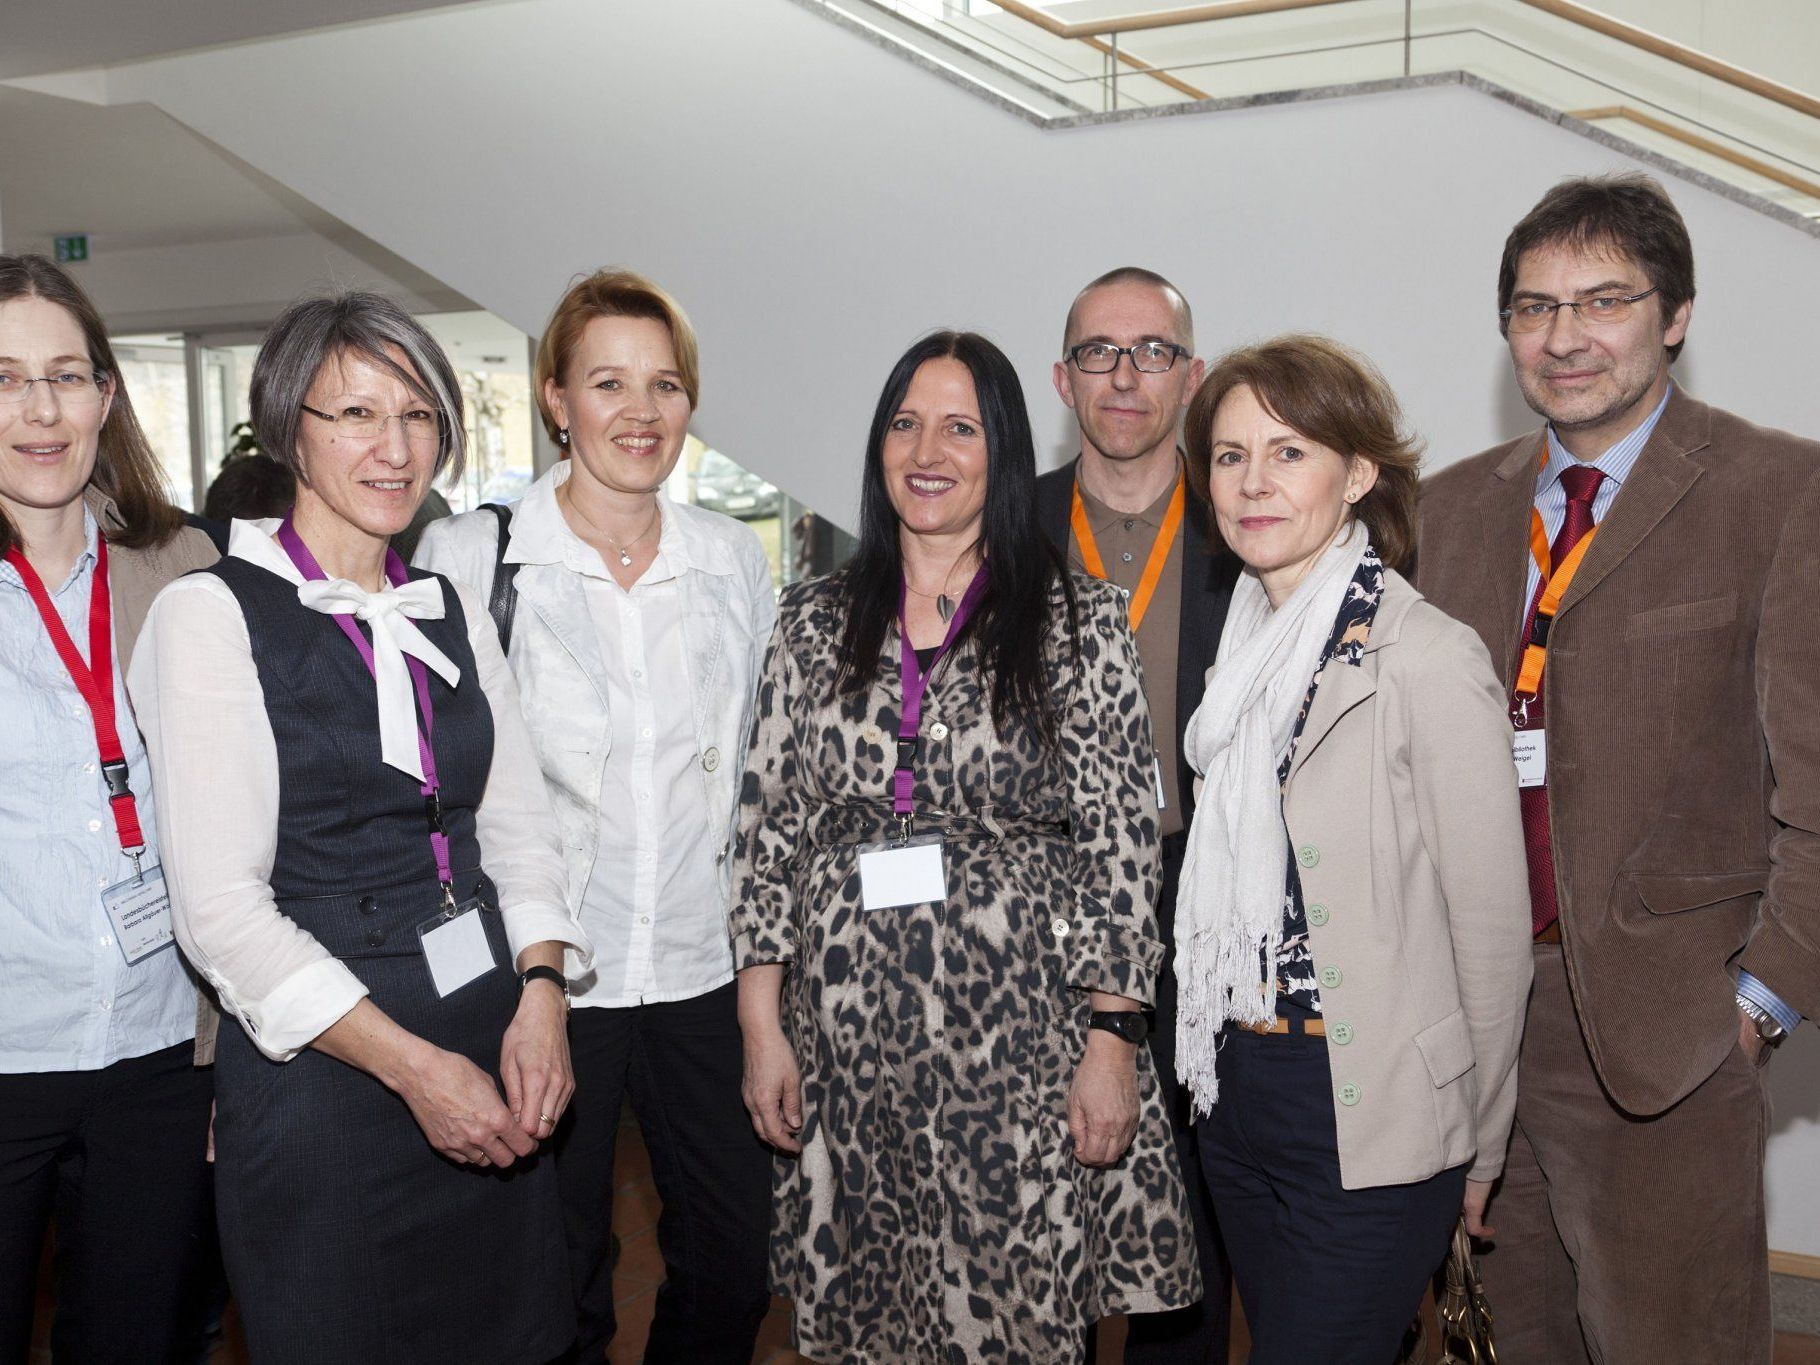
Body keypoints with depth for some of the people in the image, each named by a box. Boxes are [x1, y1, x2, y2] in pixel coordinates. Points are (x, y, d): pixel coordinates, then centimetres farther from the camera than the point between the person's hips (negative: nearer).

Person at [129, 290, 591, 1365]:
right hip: (319, 1067, -5)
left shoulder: (454, 612, 9)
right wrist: (411, 1064, -16)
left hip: (495, 1048, 5)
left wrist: (540, 995, -9)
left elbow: (519, 822, 8)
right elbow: (220, 904, -13)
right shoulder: (211, 614, -8)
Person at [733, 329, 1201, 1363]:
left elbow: (1123, 842, -4)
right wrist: (763, 1026, 3)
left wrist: (1113, 1042, -8)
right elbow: (769, 829, 7)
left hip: (1021, 1040, -2)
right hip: (846, 1038, 3)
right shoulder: (816, 622, 6)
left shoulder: (1081, 622, -2)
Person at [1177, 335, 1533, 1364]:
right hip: (1238, 1097, 7)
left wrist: (1476, 1153, -3)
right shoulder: (1248, 648, 6)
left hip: (1371, 1127, -6)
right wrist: (1227, 1067, 10)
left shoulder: (1430, 660, -16)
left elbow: (1492, 931, -11)